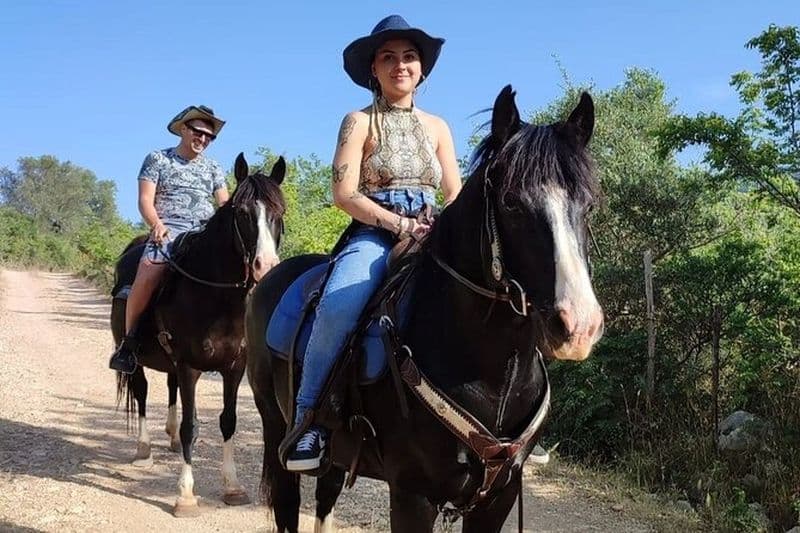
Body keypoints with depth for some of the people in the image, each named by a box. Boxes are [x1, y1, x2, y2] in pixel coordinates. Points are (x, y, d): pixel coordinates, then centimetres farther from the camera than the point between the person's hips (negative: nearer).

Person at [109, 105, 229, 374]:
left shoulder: (213, 168, 21)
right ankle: (128, 339, -17)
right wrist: (157, 224, -17)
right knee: (149, 272, -32)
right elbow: (145, 200, 1)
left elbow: (226, 204, 15)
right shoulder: (158, 159, 10)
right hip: (169, 230, -4)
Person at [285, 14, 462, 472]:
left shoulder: (437, 127, 17)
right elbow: (344, 194, -6)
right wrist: (402, 225, -15)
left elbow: (456, 198, 12)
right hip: (373, 237, -3)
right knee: (338, 307, -34)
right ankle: (308, 417, -19)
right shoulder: (360, 122, 5)